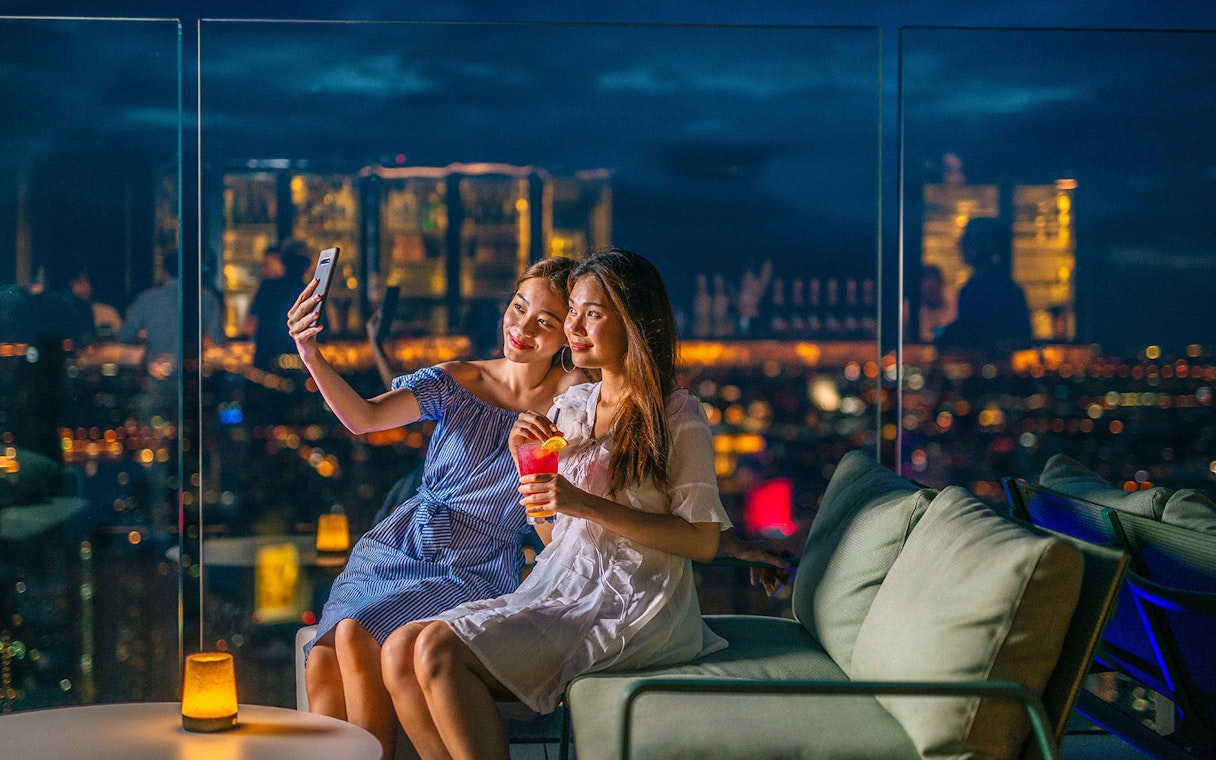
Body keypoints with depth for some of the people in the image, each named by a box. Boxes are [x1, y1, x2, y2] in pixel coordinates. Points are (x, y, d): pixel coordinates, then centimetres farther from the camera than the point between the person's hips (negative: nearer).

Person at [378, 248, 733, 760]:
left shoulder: (677, 415, -3)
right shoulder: (569, 407, 15)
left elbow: (703, 542, -10)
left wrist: (587, 504, -16)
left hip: (630, 604, -7)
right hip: (560, 585, 7)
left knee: (439, 650, -24)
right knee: (399, 651, -15)